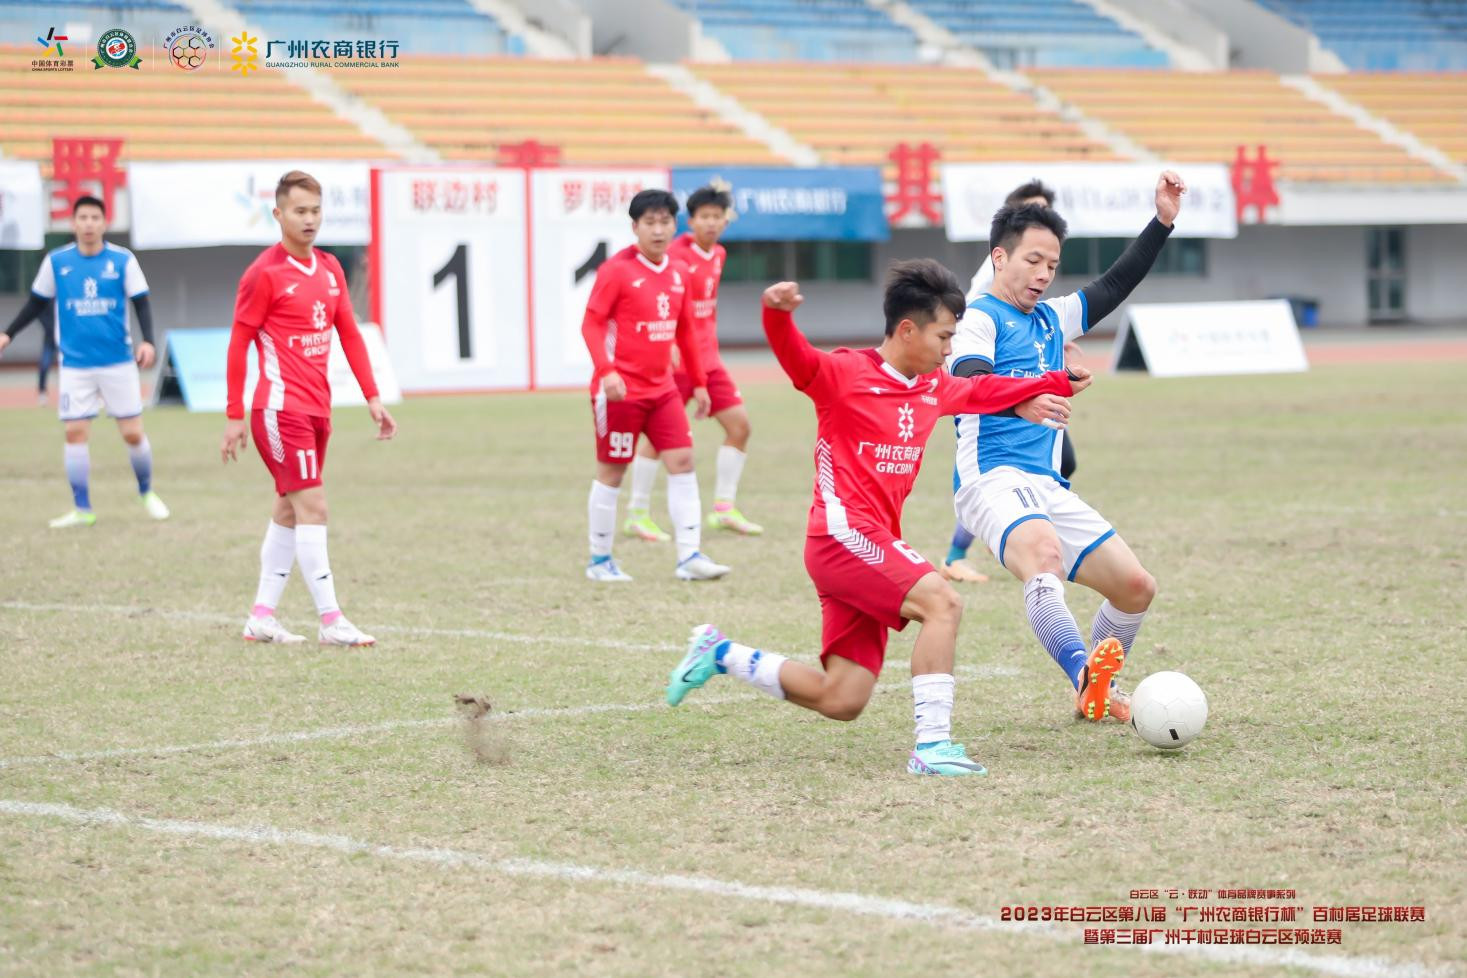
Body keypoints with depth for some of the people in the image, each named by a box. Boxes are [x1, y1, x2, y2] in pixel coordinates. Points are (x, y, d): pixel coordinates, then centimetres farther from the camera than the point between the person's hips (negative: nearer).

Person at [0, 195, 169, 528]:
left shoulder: (123, 260, -3)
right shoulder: (56, 262, 1)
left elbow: (141, 303, 0)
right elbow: (36, 303, 12)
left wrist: (147, 341, -15)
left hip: (119, 362, -1)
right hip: (75, 364, 1)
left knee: (133, 433, 1)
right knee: (75, 433, -4)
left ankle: (147, 493, 24)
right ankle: (82, 510, 4)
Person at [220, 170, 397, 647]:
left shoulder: (329, 268, 11)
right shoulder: (264, 273, -9)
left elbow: (350, 335, 15)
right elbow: (238, 345, -7)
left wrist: (372, 397, 9)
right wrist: (234, 416, -9)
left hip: (317, 408, 8)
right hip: (282, 407, -8)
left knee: (289, 510, 11)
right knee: (312, 508, -10)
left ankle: (261, 616, 18)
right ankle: (330, 620, -9)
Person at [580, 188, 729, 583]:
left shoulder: (679, 273, 8)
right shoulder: (616, 270, -11)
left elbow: (685, 331, 17)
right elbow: (592, 323, -13)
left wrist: (698, 382, 17)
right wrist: (606, 370, -26)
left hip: (662, 388, 6)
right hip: (621, 388, -6)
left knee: (683, 461, -3)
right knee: (611, 472, 2)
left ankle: (689, 557, -2)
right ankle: (600, 561, 14)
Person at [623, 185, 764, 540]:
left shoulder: (718, 255, 10)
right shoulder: (676, 254, -14)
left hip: (708, 357, 8)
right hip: (675, 360, -8)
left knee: (739, 425, 4)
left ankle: (723, 508, 12)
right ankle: (638, 514, 6)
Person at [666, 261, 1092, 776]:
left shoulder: (934, 388, 16)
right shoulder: (844, 374, -7)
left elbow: (980, 391, 35)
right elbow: (795, 356, -24)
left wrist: (1055, 384, 40)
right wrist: (777, 312, -45)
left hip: (875, 546, 9)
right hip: (843, 534, -8)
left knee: (841, 702, 4)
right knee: (942, 602, -26)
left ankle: (720, 653, 22)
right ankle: (933, 744, -25)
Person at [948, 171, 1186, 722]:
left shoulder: (1051, 319, 22)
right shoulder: (978, 319, -2)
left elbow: (1115, 286, 29)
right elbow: (970, 385, -20)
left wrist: (1163, 221, 20)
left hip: (1049, 487, 8)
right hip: (994, 480, -8)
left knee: (1135, 586, 3)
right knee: (1044, 553, -38)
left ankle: (1097, 693, 23)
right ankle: (1084, 672, -57)